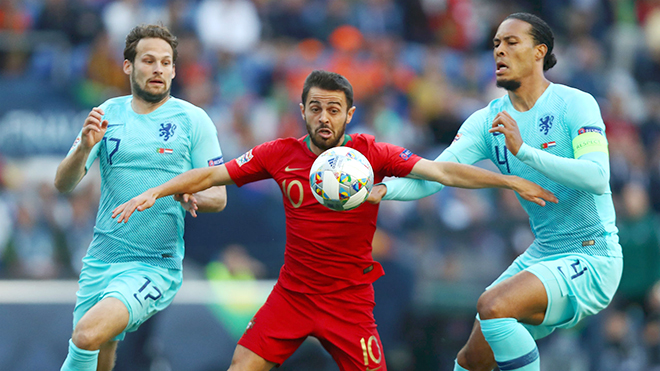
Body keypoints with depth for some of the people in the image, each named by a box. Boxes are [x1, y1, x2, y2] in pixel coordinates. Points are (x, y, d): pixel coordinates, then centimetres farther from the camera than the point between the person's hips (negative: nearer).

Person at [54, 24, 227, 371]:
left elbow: (218, 196, 1)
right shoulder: (107, 114, 6)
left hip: (155, 263, -4)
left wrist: (193, 198, -23)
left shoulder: (193, 120, -2)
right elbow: (63, 183, 1)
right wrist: (84, 147, -19)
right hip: (100, 260, 4)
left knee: (89, 333, -27)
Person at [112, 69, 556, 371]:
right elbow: (211, 175, 4)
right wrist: (156, 192, -5)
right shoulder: (281, 154, -2)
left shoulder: (369, 153, -9)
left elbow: (440, 171, -15)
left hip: (349, 299, -2)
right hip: (292, 293, 2)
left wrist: (510, 181, -22)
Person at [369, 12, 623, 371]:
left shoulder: (575, 105, -12)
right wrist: (383, 190, -24)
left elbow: (597, 177, -27)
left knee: (493, 305, -30)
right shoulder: (488, 120, 6)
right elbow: (434, 175, -4)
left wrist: (524, 150, -33)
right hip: (541, 256, 7)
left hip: (591, 260, -7)